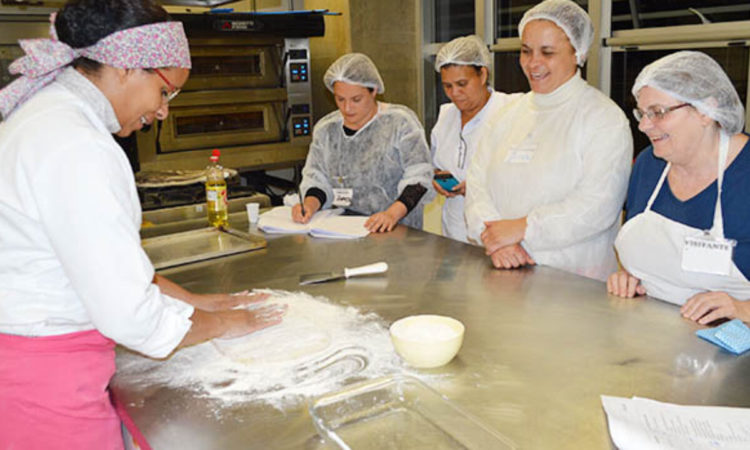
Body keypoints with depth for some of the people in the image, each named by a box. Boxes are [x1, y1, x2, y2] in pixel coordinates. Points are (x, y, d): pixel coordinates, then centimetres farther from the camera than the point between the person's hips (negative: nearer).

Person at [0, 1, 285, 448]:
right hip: (48, 375, -9)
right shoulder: (75, 147, -26)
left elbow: (109, 259, 12)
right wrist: (222, 323, -9)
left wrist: (194, 300, 10)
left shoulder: (49, 112, 6)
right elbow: (128, 314, -25)